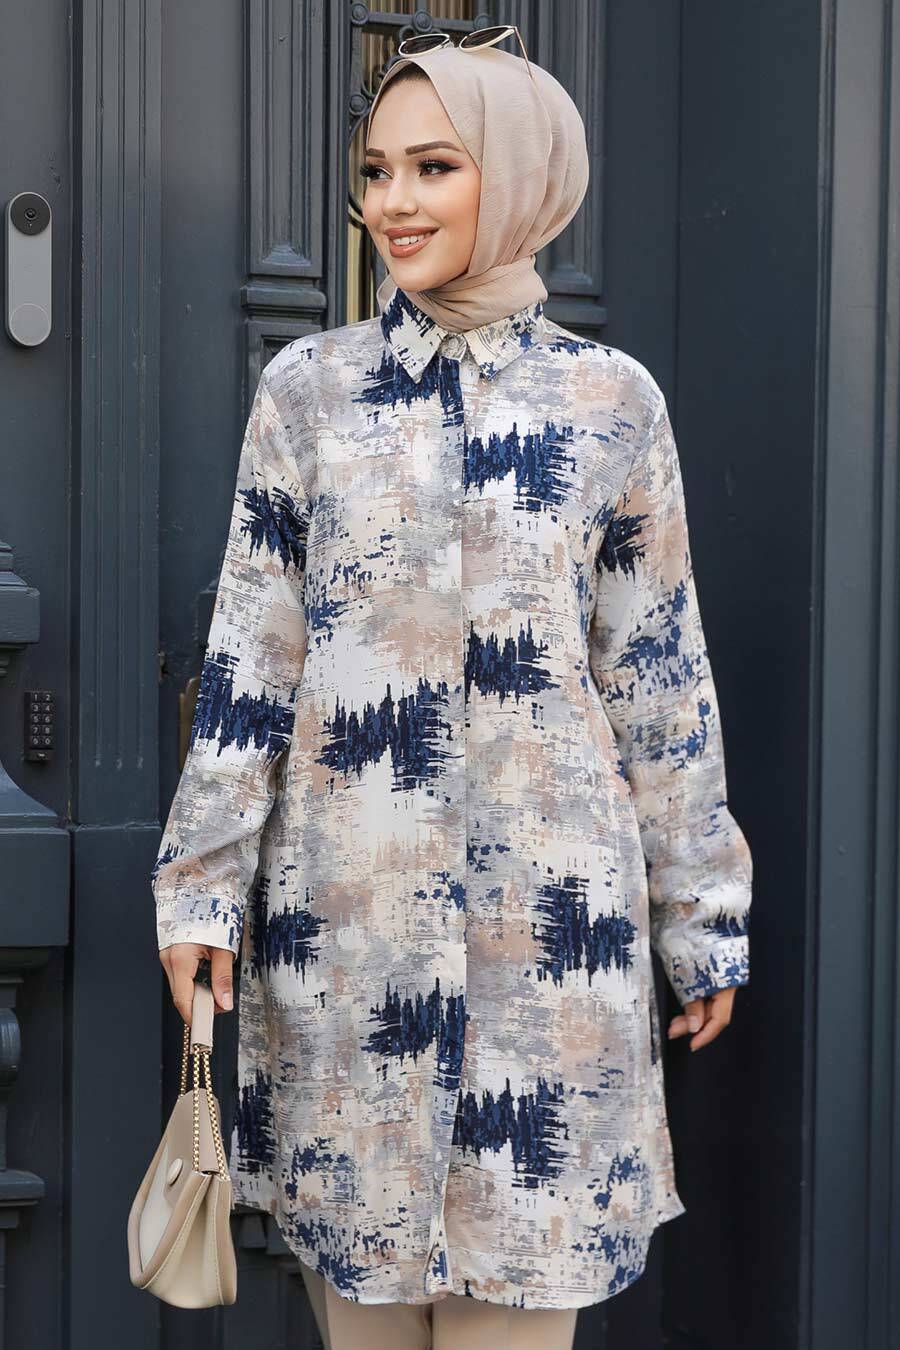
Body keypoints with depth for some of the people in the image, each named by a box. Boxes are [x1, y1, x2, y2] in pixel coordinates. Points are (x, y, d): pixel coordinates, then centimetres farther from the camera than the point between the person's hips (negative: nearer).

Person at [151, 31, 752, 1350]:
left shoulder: (610, 401, 3)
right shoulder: (308, 388, 4)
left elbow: (660, 675, 6)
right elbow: (250, 655, 5)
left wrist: (702, 914, 7)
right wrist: (202, 884, 1)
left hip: (551, 901, -1)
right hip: (343, 899, 1)